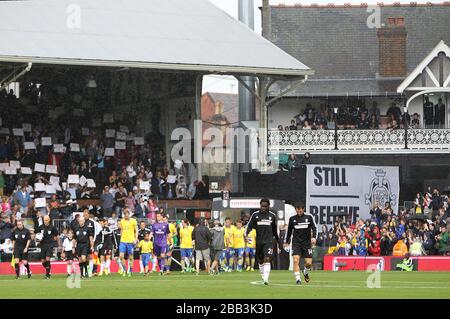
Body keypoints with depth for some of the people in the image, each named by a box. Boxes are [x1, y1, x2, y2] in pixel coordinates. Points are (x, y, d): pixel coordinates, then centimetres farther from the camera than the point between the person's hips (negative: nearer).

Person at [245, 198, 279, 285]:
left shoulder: (272, 216, 8)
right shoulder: (255, 215, 5)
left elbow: (274, 230, 18)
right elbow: (249, 226, 1)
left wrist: (278, 240, 23)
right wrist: (246, 235, -16)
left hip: (269, 241, -2)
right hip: (259, 241, 2)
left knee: (267, 259, -16)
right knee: (260, 261, 10)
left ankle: (266, 279, -23)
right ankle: (263, 277, 25)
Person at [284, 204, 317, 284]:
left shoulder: (309, 217, 2)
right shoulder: (292, 219, 5)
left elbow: (314, 228, 3)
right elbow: (289, 231, 17)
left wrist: (314, 237, -15)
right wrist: (286, 241, 20)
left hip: (307, 243, 0)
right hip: (296, 243, 0)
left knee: (309, 263, -2)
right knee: (296, 260, -18)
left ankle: (306, 272, 32)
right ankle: (298, 279, -15)